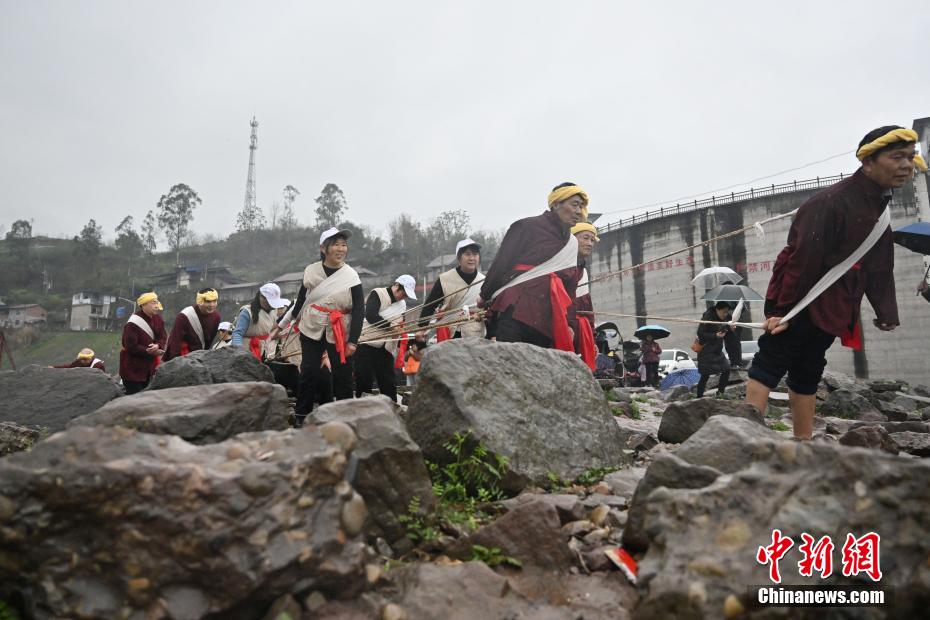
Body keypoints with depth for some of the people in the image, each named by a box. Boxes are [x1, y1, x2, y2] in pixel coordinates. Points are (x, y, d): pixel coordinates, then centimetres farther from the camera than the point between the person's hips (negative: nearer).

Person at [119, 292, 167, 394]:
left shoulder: (157, 318, 1)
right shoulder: (133, 323, -21)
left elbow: (163, 337, 0)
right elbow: (131, 347, -22)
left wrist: (157, 345, -22)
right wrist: (149, 351, -24)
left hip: (149, 366, 8)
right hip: (132, 369, -7)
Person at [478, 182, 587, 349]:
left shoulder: (572, 243, 19)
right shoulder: (528, 227, 0)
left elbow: (569, 287, 21)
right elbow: (501, 264, 2)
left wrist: (568, 322, 15)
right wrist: (485, 296, 7)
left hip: (546, 319, 6)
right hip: (514, 311, -6)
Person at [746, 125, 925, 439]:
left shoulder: (877, 209, 13)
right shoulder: (831, 202, -18)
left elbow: (880, 270, 16)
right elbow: (803, 260, -22)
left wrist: (887, 313, 6)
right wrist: (783, 310, -24)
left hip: (828, 310, 10)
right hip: (797, 305, -9)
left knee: (807, 378, 14)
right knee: (768, 368, -8)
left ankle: (803, 446, 22)